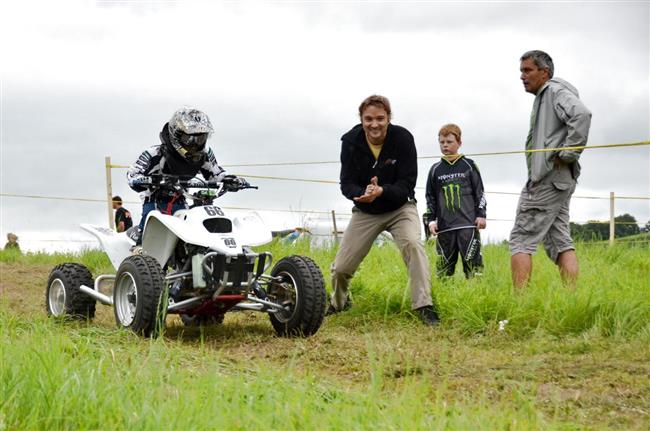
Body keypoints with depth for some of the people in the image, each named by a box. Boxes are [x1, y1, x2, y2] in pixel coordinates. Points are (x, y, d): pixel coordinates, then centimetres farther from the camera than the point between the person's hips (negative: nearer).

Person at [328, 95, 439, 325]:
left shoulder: (402, 138, -19)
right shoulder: (350, 142, -13)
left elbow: (407, 184, -19)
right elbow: (346, 184, -13)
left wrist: (382, 191, -39)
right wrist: (362, 193, -36)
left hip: (400, 208, -2)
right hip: (365, 212, 2)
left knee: (412, 244, -32)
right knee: (341, 267, -1)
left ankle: (424, 306, -27)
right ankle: (338, 303, 32)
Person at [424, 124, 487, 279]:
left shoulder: (468, 165, 6)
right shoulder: (435, 170, 12)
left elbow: (479, 192, 8)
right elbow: (430, 198, 15)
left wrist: (481, 214, 0)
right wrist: (431, 220, 5)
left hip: (468, 224, -2)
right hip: (444, 226, 2)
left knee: (472, 260, -8)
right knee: (444, 263, 2)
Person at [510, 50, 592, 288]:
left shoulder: (555, 90, -7)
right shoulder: (542, 98, 22)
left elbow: (582, 114, -24)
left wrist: (567, 155, -21)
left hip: (547, 179, -10)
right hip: (559, 180, 10)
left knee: (521, 239, -8)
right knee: (560, 241, 6)